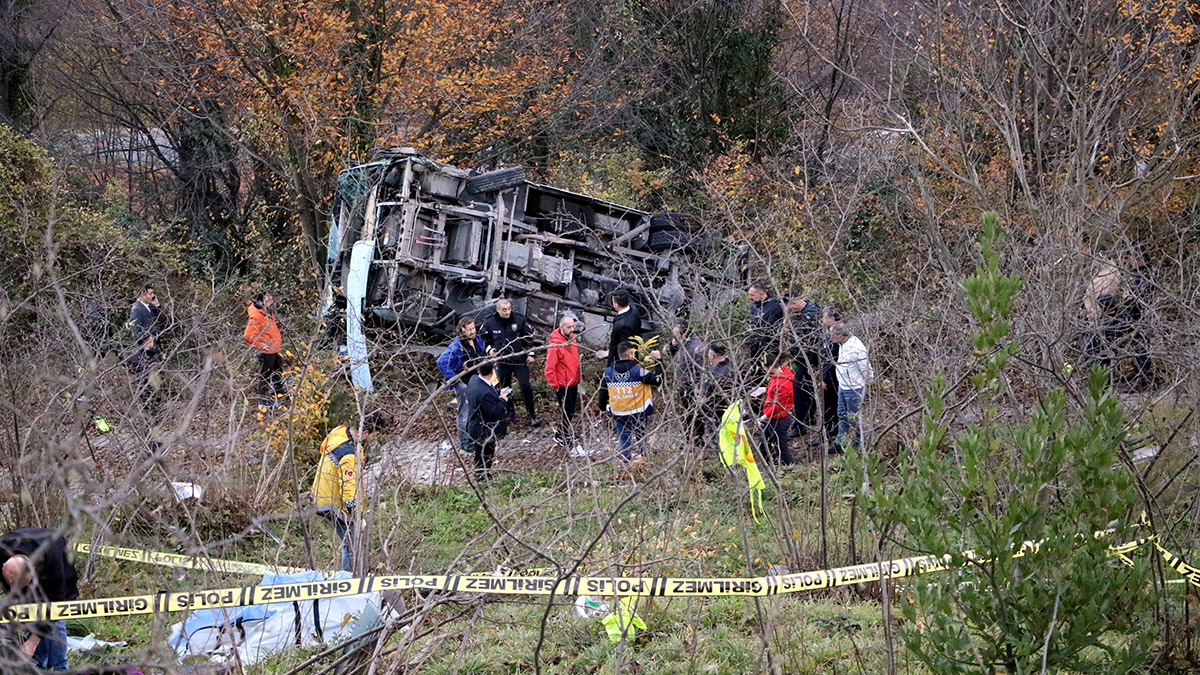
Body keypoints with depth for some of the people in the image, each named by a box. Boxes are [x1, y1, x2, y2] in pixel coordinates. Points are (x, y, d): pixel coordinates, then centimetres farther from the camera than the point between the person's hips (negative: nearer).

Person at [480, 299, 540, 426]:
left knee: (526, 386, -8)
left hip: (520, 359, -1)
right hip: (502, 361, 1)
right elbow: (483, 338, 11)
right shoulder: (490, 323, -6)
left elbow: (528, 336, 5)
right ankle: (509, 412, 32)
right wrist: (489, 349, -7)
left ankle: (532, 416, 2)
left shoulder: (519, 320, -6)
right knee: (504, 387, 12)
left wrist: (530, 354, 3)